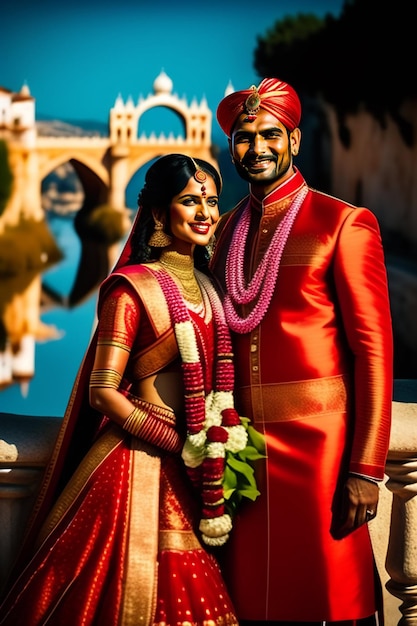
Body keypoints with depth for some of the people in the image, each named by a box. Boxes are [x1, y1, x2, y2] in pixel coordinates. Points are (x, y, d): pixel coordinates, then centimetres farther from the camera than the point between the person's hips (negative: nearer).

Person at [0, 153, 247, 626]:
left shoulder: (206, 286, 13)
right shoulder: (132, 288, -8)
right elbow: (103, 392, -13)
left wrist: (223, 443, 3)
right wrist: (185, 445, -14)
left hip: (193, 476, 7)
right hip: (141, 465, -7)